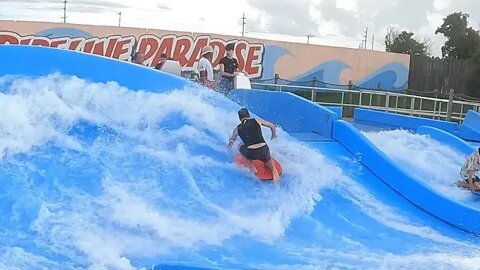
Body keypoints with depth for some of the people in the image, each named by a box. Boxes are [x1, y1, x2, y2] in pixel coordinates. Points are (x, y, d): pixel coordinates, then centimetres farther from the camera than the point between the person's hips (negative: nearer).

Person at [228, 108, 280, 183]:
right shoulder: (257, 120, 11)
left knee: (240, 146, 32)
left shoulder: (237, 128, 12)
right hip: (264, 150, 2)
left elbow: (232, 141, 31)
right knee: (267, 160, 39)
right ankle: (274, 169, 8)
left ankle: (252, 167, 19)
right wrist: (274, 135, 44)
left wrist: (230, 145, 55)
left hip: (251, 153, -2)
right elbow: (272, 126, 23)